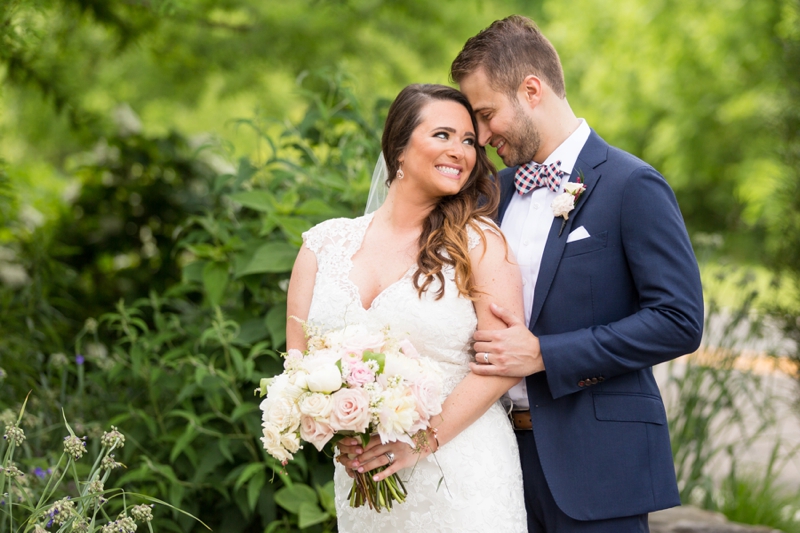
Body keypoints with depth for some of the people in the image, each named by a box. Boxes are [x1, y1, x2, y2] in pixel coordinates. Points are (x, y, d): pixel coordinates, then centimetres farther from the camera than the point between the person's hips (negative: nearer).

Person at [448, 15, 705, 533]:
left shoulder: (632, 187, -10)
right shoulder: (501, 188, 12)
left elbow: (680, 321, -16)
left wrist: (543, 354, -18)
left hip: (594, 463, -6)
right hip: (509, 448, 6)